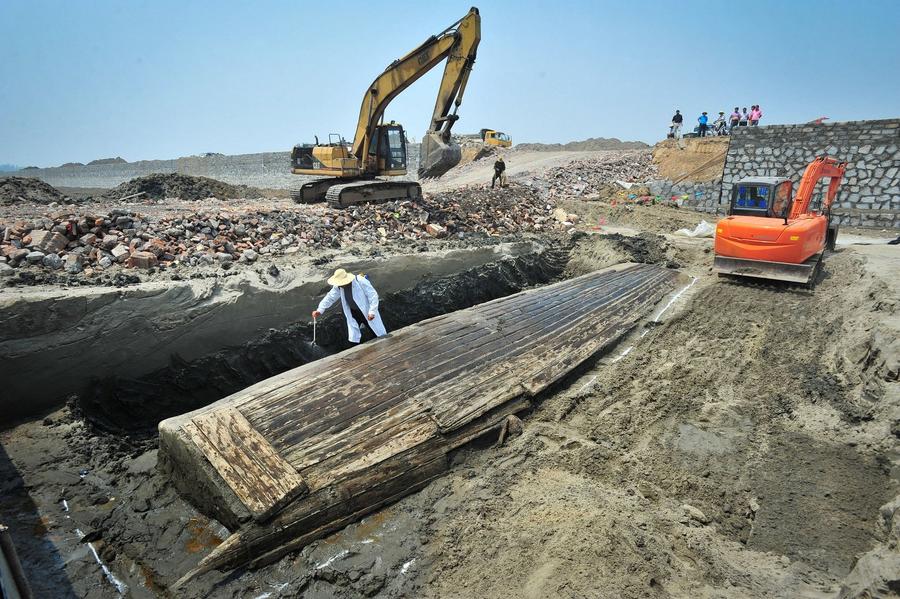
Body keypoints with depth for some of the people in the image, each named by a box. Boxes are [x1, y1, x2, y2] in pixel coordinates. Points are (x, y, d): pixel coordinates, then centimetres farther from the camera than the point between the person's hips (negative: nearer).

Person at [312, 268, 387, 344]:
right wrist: (319, 310, -7)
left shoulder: (361, 281, -26)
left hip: (366, 312, -5)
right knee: (353, 338, 6)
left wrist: (372, 312, -25)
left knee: (380, 334, 4)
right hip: (353, 314, 5)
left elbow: (373, 295, -23)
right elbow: (330, 297, 2)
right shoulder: (338, 287, -8)